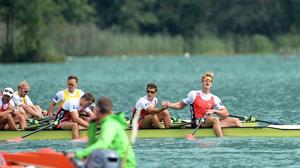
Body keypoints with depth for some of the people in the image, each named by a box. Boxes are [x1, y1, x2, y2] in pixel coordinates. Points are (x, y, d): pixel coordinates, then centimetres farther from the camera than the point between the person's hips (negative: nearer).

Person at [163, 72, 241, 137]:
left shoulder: (215, 99, 11)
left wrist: (213, 111, -12)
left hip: (210, 121, 5)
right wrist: (169, 105, -7)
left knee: (235, 121, -6)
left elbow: (226, 113, 5)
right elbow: (180, 105, 10)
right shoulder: (194, 94, 5)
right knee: (215, 119, -36)